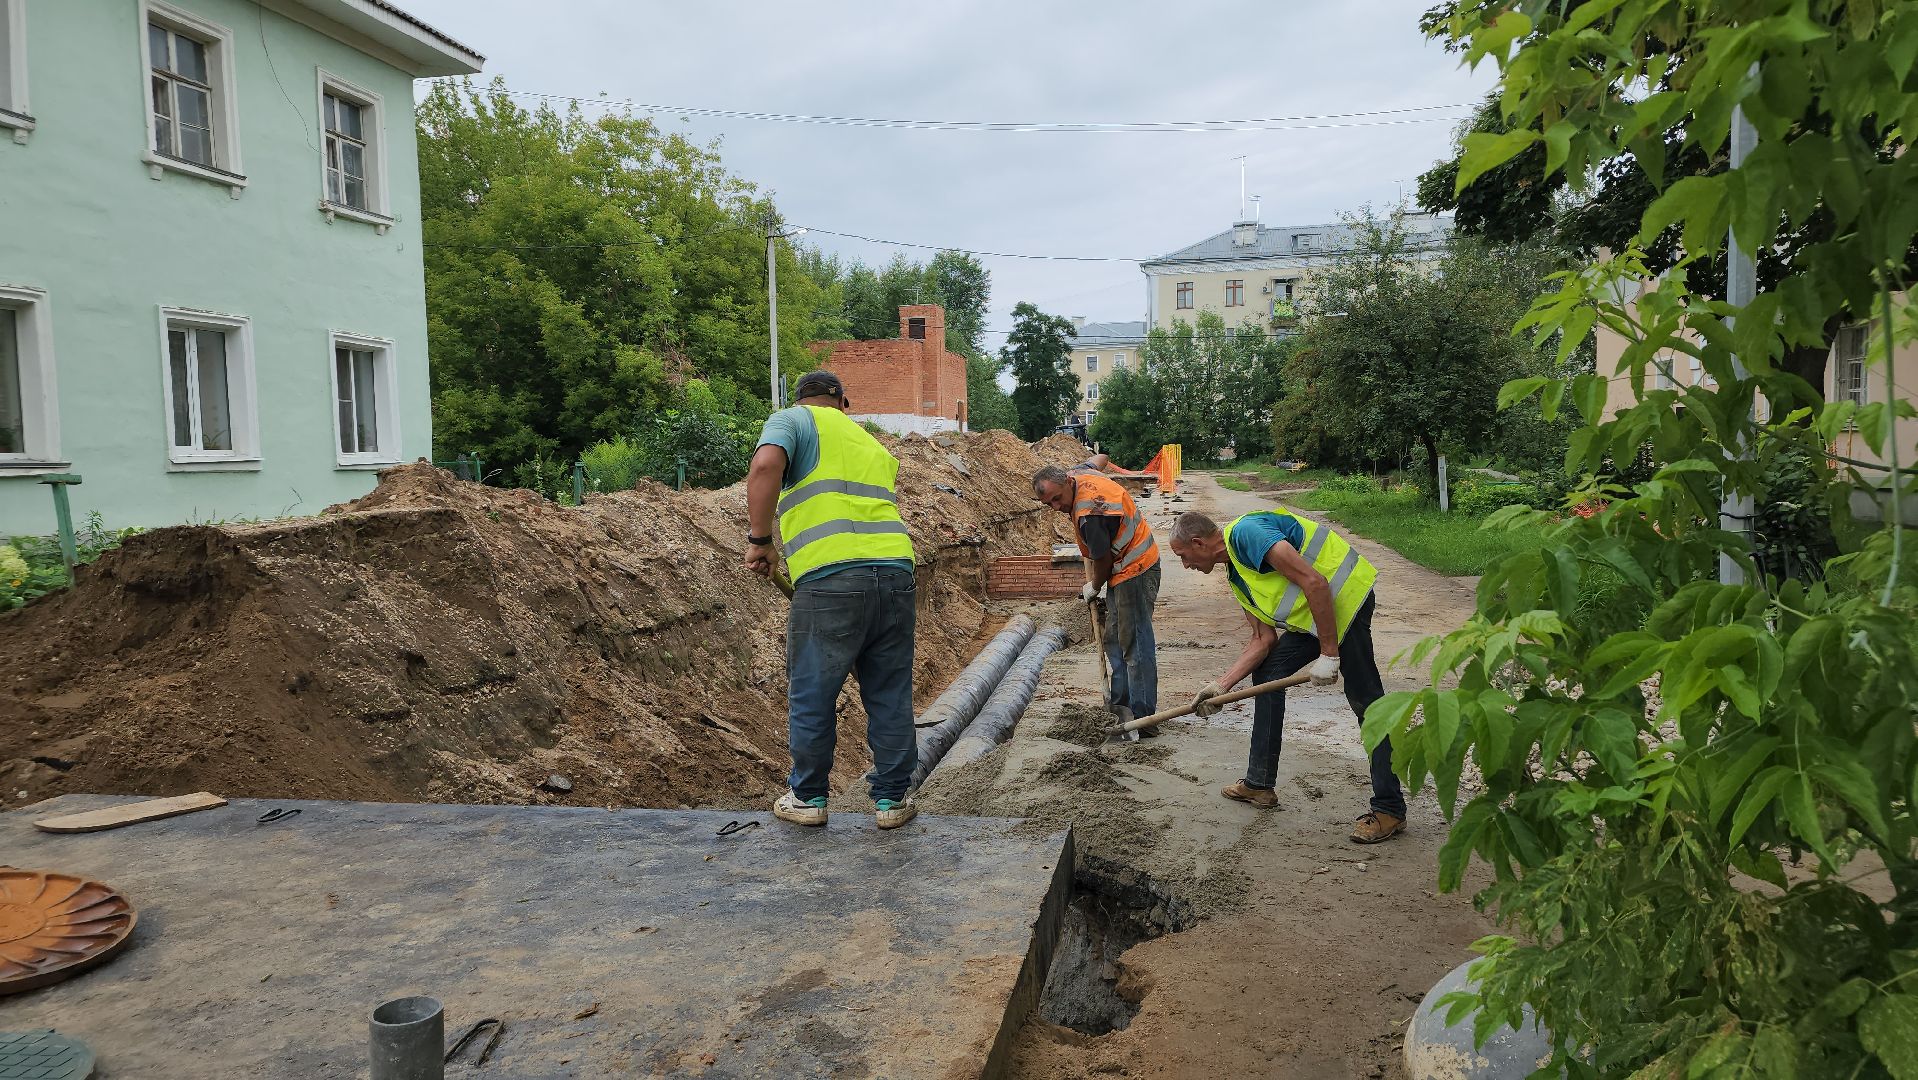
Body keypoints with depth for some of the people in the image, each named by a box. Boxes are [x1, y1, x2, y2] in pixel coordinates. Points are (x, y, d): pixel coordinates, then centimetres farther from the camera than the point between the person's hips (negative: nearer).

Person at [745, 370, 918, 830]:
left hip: (830, 576, -5)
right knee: (890, 695, 15)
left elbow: (766, 466, -12)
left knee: (812, 695, 10)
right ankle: (892, 798, 24)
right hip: (895, 569, 5)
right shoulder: (874, 444, 28)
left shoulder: (791, 419, 10)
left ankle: (808, 797, 23)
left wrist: (760, 540, -5)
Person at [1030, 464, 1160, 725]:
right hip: (1124, 569, 11)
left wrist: (1094, 588, 2)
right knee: (1114, 639, 15)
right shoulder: (1075, 476, 0)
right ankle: (1120, 704, 23)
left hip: (1135, 570, -11)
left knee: (1134, 643, -10)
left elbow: (1103, 559, -19)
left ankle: (1143, 715, -7)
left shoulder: (1090, 513, -29)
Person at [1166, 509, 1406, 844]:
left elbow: (1314, 582, -24)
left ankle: (1390, 809, 1)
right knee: (1265, 674, 14)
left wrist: (1328, 654, -22)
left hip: (1344, 597, -11)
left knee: (1365, 700, -7)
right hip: (1311, 615, 11)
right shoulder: (1237, 573, 14)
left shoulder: (1245, 533, -17)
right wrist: (1221, 686, 5)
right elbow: (1264, 639, 11)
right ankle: (1259, 784, 22)